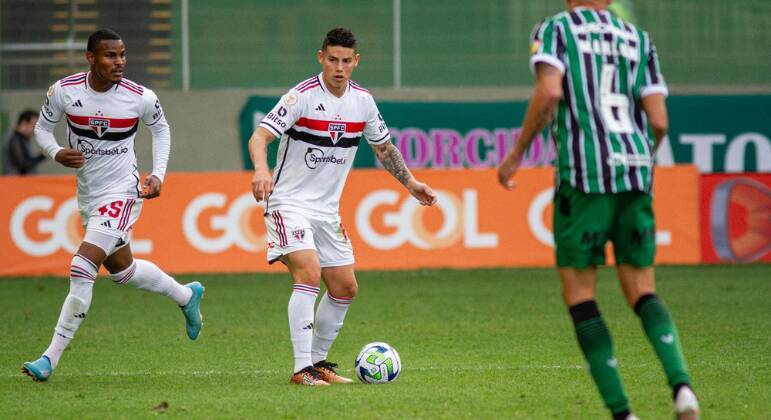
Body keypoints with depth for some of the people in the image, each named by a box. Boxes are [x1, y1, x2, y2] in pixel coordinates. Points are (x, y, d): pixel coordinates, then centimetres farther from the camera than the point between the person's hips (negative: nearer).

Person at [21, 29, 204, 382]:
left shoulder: (140, 98, -15)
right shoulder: (64, 91, -11)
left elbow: (160, 128, 6)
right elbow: (42, 127, 4)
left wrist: (158, 174, -4)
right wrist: (57, 153, -17)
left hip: (122, 192, -5)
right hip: (87, 193, 5)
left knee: (82, 270, -17)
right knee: (122, 270, 22)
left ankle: (50, 358, -14)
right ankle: (186, 295, 49)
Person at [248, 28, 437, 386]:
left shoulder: (362, 100, 3)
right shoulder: (302, 96, -16)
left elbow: (384, 147, 19)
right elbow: (259, 137, -25)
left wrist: (411, 184, 14)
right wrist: (261, 170, -45)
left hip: (327, 209, 7)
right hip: (290, 203, -7)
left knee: (345, 288, 7)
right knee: (309, 273, -24)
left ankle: (318, 361, 23)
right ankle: (302, 369, -24)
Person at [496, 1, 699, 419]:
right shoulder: (638, 39, 16)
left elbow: (549, 91, -13)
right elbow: (659, 121, 8)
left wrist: (517, 154, -3)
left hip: (584, 174, -4)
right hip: (636, 172, 4)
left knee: (578, 290, 5)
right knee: (641, 289, 10)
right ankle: (681, 383, -16)